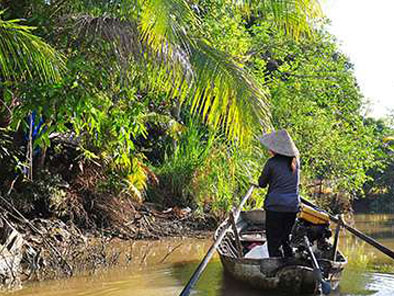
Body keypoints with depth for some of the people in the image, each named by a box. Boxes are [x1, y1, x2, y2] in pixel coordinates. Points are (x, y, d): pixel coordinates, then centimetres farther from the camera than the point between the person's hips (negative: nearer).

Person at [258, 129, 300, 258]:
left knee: (274, 242, 3)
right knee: (285, 239, 20)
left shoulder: (272, 162, -11)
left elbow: (262, 183, -3)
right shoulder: (295, 161, 4)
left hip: (275, 205, -6)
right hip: (293, 206, 6)